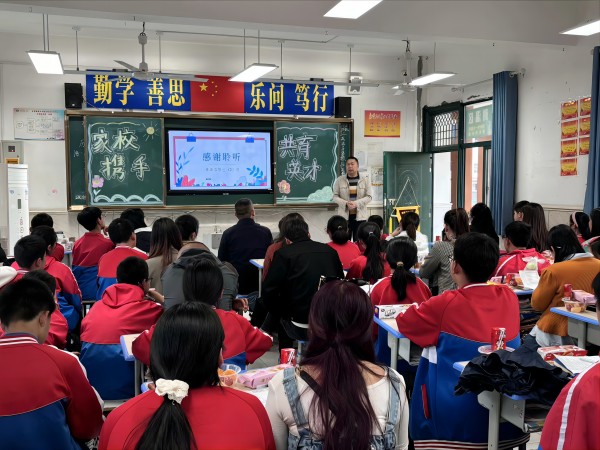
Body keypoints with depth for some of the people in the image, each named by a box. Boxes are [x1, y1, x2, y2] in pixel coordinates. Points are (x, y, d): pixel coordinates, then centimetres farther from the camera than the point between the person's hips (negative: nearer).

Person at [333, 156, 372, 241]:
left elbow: (369, 197, 0)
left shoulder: (365, 180, 4)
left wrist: (356, 203, -16)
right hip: (344, 215, 0)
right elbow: (335, 196, 3)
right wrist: (346, 203, -15)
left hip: (360, 215, 0)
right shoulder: (339, 180, 4)